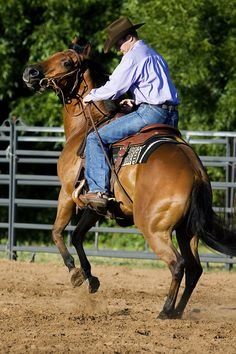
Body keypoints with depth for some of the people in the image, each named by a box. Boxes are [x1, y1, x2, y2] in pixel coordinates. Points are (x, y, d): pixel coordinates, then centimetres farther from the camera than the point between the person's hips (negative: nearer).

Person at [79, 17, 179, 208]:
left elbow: (113, 88, -11)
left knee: (95, 139, -9)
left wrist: (92, 96, 6)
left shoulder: (133, 56, -6)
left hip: (150, 113, -10)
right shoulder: (154, 55, 24)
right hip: (171, 116, 10)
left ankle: (98, 191, -19)